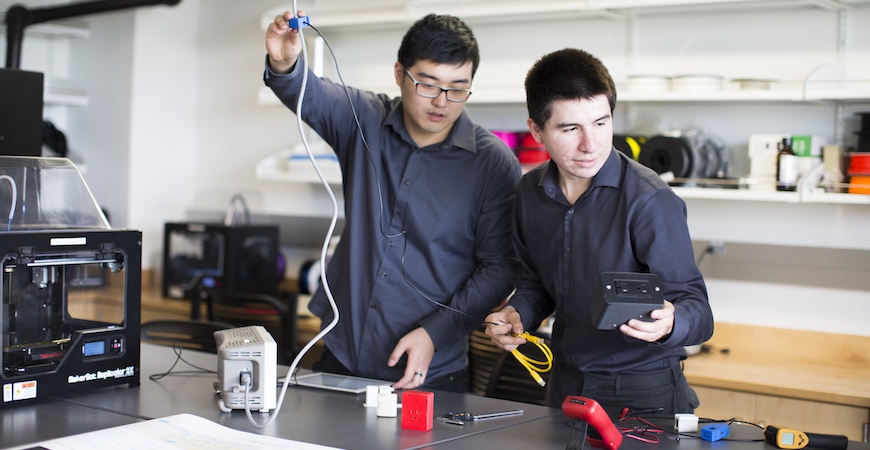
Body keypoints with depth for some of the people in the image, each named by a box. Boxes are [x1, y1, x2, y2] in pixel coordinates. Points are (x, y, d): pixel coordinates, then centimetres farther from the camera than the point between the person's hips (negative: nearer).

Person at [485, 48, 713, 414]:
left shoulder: (649, 200, -20)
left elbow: (696, 309, -18)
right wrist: (517, 314, -5)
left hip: (642, 395, -5)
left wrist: (669, 324, -38)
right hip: (565, 385, 6)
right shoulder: (532, 192, -2)